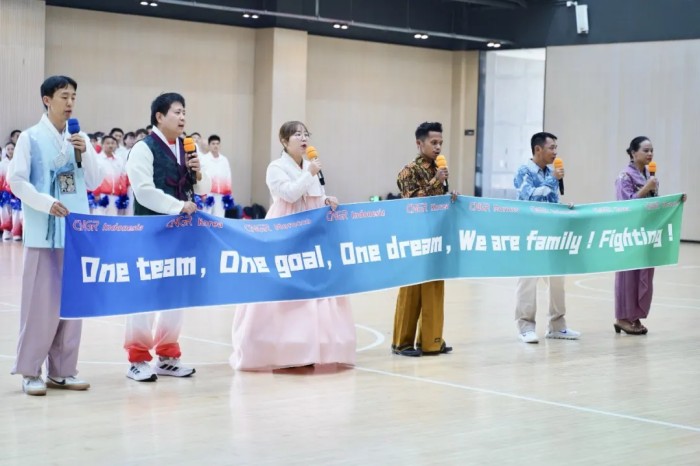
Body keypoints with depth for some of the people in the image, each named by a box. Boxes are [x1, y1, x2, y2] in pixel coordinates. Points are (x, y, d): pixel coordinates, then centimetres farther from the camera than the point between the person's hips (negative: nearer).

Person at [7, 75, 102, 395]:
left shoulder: (80, 139, 9)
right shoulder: (30, 138, -3)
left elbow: (94, 183, 9)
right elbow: (15, 180, -7)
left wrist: (86, 152, -6)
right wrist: (46, 203, -18)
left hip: (77, 231, 5)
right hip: (44, 233, -5)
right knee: (41, 302, -3)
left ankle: (62, 370, 16)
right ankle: (30, 371, 6)